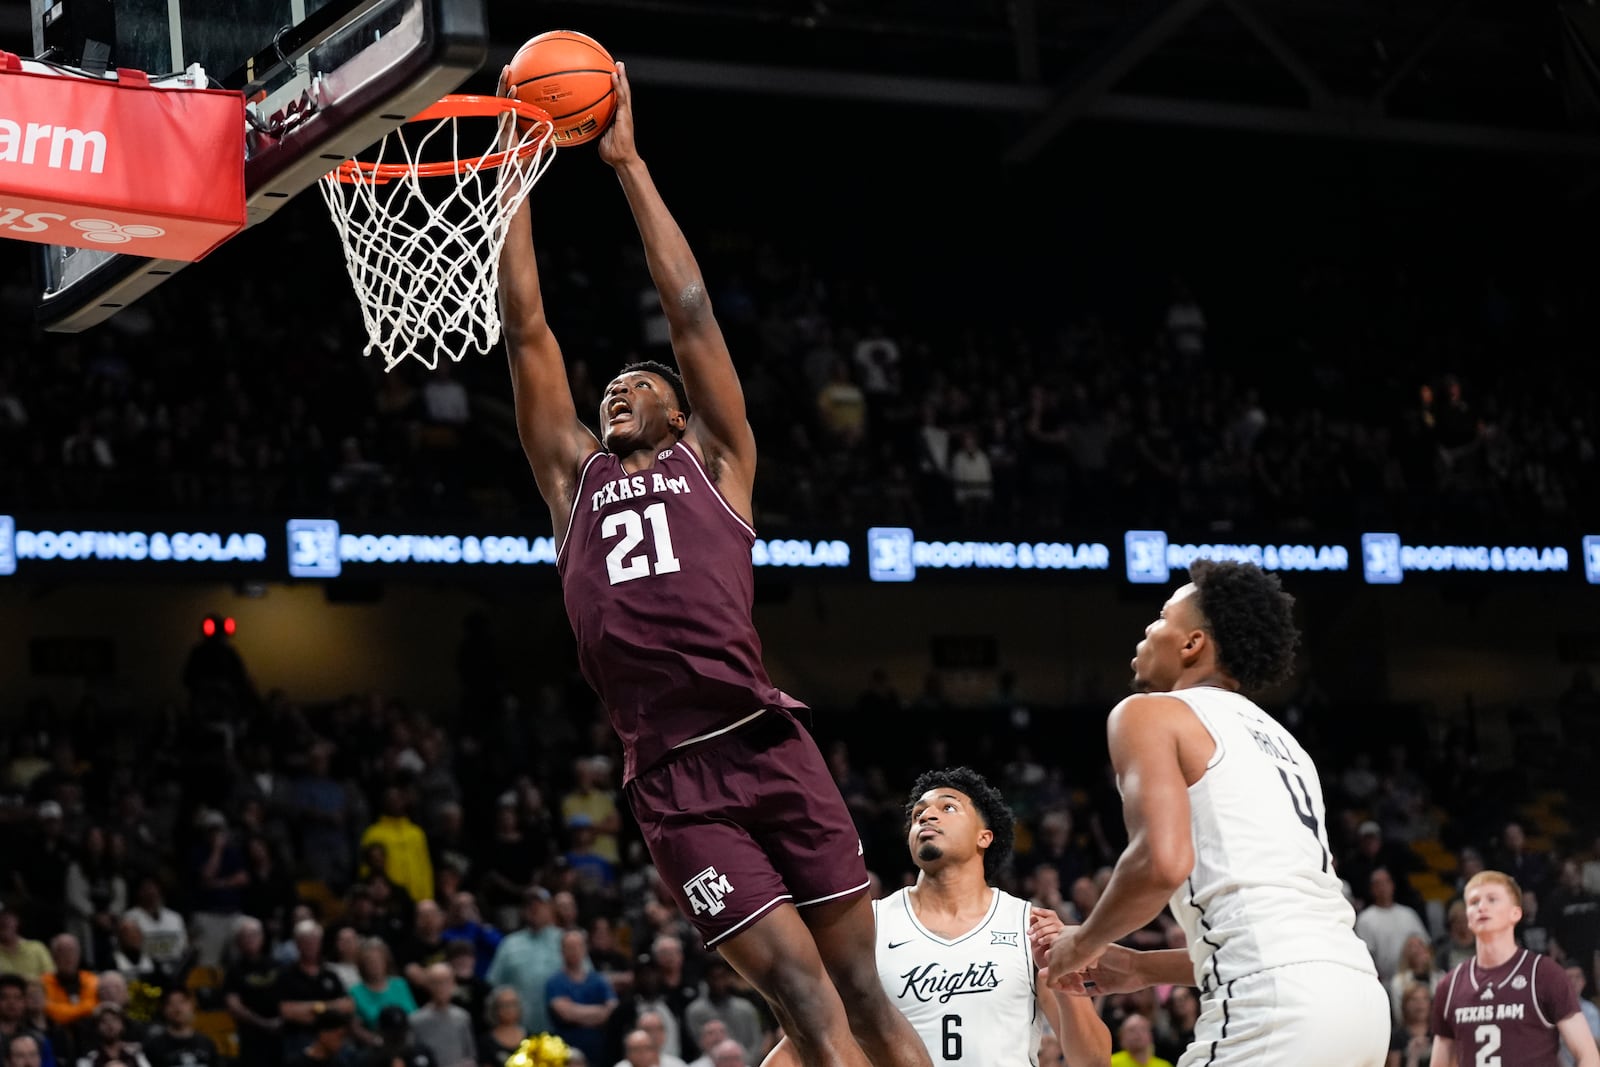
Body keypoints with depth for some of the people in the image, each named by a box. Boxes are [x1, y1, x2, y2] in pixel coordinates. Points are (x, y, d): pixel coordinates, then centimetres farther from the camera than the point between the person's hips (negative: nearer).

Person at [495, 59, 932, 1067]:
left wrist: (628, 163, 10)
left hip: (765, 746, -1)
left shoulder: (715, 461, 15)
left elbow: (690, 309, 9)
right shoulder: (572, 478, 20)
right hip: (670, 780, 1)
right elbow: (527, 327, 16)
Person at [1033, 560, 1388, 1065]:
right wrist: (1142, 968, 34)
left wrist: (1083, 943, 6)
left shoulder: (1149, 714, 5)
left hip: (1276, 1003, -8)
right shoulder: (1277, 739, 30)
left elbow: (1162, 862, -13)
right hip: (1356, 994, 8)